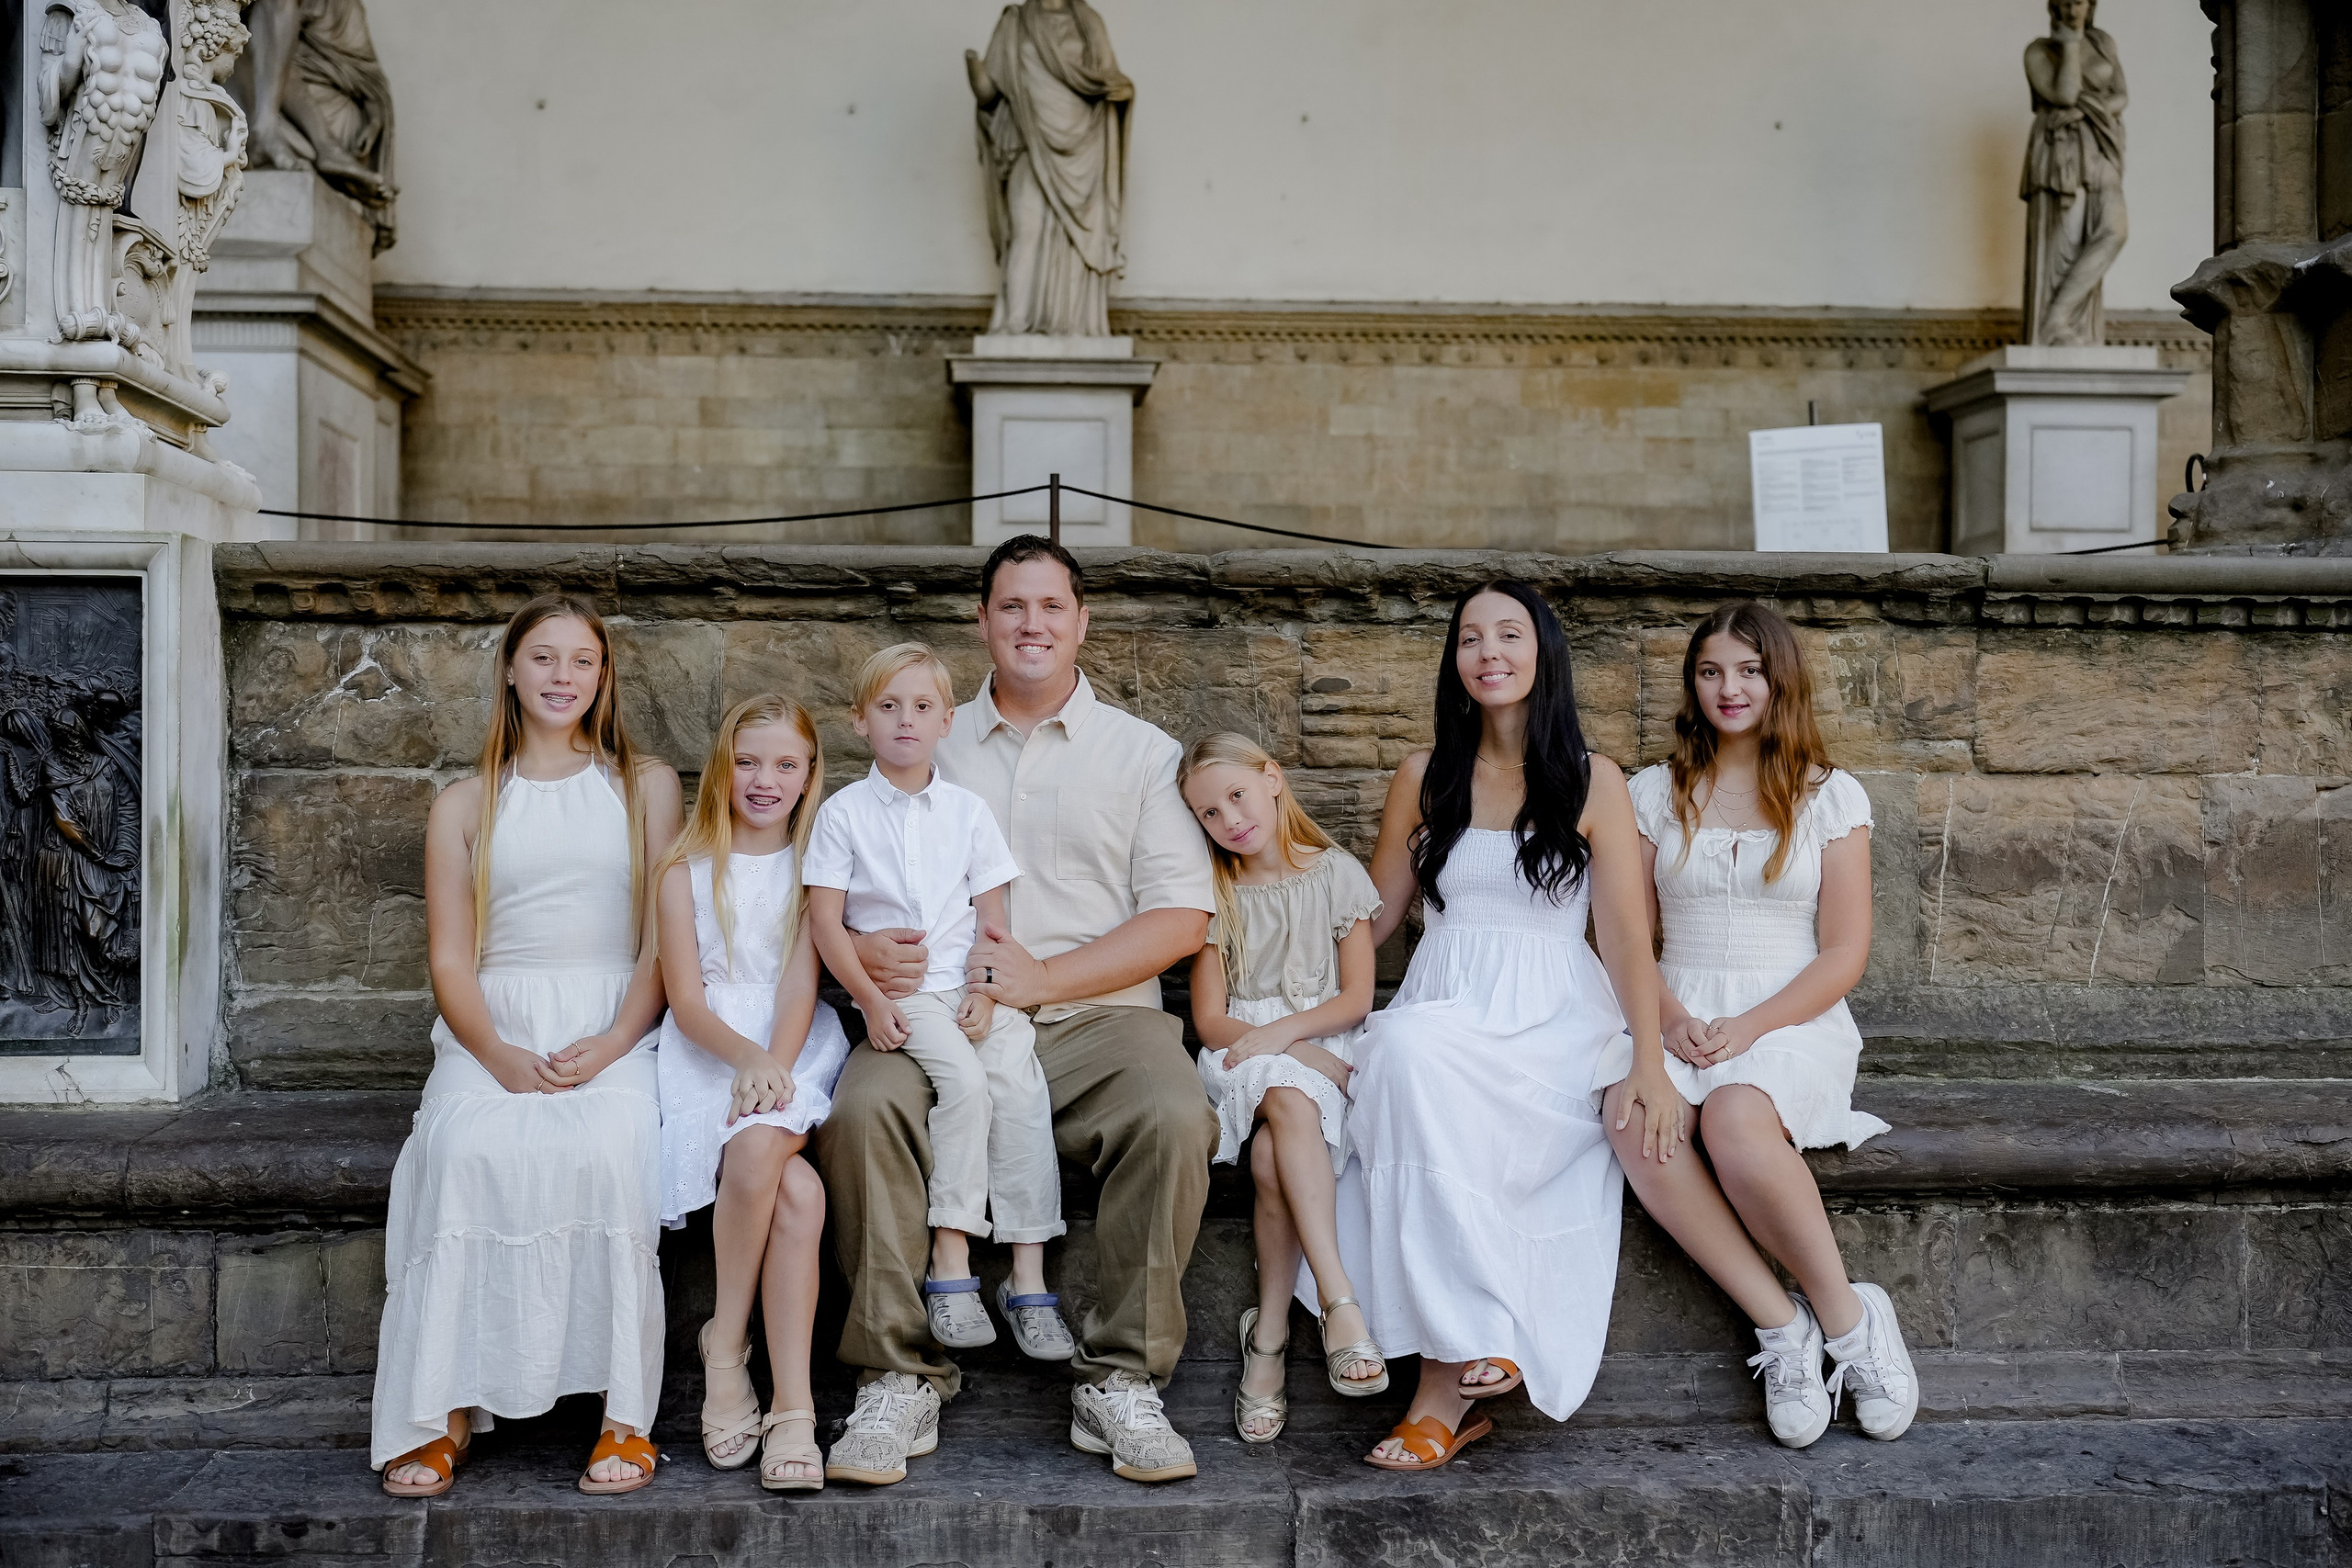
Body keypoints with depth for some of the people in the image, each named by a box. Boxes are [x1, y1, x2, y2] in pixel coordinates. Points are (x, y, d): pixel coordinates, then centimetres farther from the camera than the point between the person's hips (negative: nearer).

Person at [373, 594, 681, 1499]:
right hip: (492, 1031, 1)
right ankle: (444, 1412, -22)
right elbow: (449, 957, 8)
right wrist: (500, 1057, -12)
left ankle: (625, 1415, -24)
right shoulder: (464, 806, 16)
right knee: (469, 1150, -31)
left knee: (607, 1149, -33)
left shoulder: (646, 787, 14)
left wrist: (611, 1046, -11)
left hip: (612, 1027, -1)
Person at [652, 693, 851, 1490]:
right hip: (707, 1053, -1)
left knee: (757, 1145, -34)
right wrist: (745, 1055, -20)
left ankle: (726, 1344, -18)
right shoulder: (685, 869, 8)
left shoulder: (815, 861, 10)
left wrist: (774, 1065, -20)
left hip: (795, 1050, 1)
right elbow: (687, 1000, -1)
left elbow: (801, 981, -1)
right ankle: (794, 1408, -18)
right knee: (799, 1190, -29)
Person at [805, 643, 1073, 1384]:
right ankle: (951, 1265, -22)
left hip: (971, 985, 2)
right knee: (962, 1078, -29)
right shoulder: (845, 813, 5)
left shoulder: (968, 809, 11)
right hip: (896, 993, -2)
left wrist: (987, 996, -7)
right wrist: (872, 1001, -11)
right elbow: (826, 920, 0)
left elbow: (993, 918, 8)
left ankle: (1028, 1278, -18)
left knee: (1020, 1085, -22)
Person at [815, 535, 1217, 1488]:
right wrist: (860, 951, -11)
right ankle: (899, 1376, -16)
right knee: (862, 1107, -29)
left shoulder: (1142, 752, 12)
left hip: (1096, 1015, -1)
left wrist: (1043, 977, -10)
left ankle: (1120, 1381, -16)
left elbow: (1183, 916, 2)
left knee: (1174, 1118, -31)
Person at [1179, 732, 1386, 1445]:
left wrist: (1279, 1033, -15)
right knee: (1291, 1101, -36)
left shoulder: (1335, 872, 8)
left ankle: (1269, 1332, -29)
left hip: (1324, 1041, -1)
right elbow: (1211, 1019, 3)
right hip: (1242, 1058, 1)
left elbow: (1355, 998, 2)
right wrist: (1320, 1058, -14)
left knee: (1273, 1157, -34)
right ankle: (1339, 1301, -43)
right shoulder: (1216, 893, 12)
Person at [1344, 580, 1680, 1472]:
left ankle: (1447, 1381, -29)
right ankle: (1474, 1348, -30)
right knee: (1405, 1052, -35)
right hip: (1442, 1005, 3)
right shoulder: (1425, 778, 14)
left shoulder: (1593, 783, 5)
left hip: (1553, 1021, -2)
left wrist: (1650, 1061, -13)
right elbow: (1374, 912, 19)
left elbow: (1626, 934, -1)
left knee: (1419, 1068, -35)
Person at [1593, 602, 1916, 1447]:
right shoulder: (1653, 794, 14)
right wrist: (1670, 1019, -10)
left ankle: (1846, 1317, -16)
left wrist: (1750, 1027, -13)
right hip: (1680, 1020, 2)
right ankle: (1782, 1324, -24)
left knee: (1736, 1119, -37)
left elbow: (1844, 954, 2)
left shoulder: (1831, 797, 8)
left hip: (1795, 1020, -2)